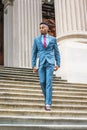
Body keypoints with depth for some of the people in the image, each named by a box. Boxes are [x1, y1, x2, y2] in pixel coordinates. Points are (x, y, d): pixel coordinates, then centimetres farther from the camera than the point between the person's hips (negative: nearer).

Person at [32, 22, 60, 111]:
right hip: (41, 63, 2)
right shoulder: (36, 39, 9)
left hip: (50, 63, -2)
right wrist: (34, 65, -1)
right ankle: (47, 97, 27)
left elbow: (56, 52, 9)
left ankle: (48, 104, -13)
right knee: (42, 82, -1)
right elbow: (34, 53, 7)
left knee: (49, 82, -11)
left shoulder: (53, 39, 8)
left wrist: (58, 64, -1)